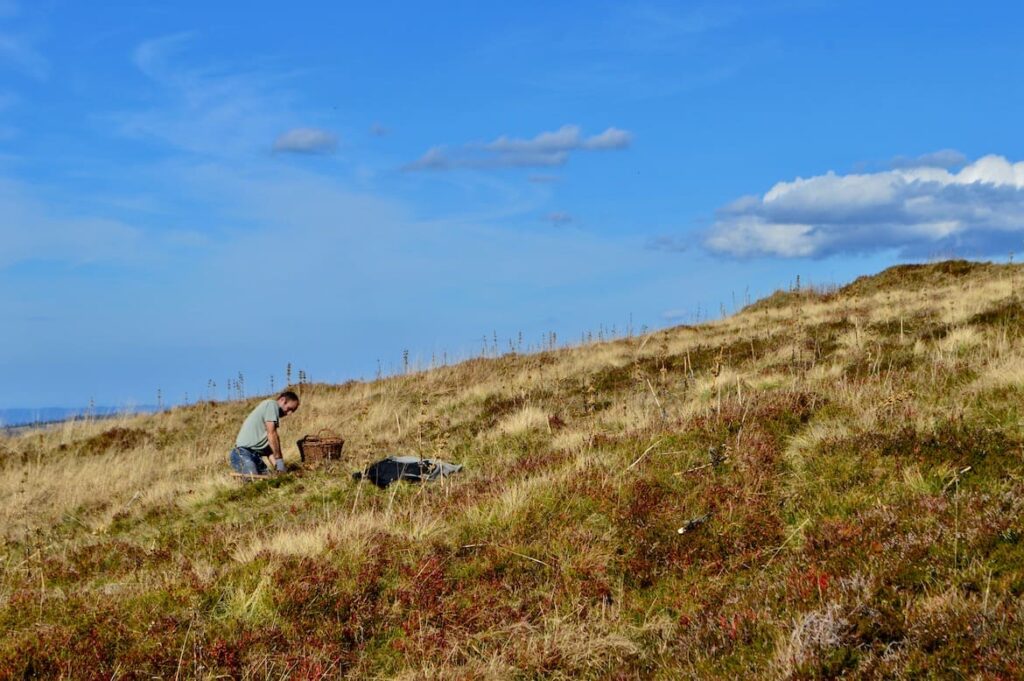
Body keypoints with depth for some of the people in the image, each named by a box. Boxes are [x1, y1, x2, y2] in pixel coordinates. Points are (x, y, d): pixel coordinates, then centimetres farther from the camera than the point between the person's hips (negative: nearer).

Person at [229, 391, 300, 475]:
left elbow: (269, 444, 13)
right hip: (244, 452, -9)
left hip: (255, 455, 9)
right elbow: (271, 434, -12)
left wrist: (276, 465, 0)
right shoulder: (271, 404, -4)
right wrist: (279, 460, -10)